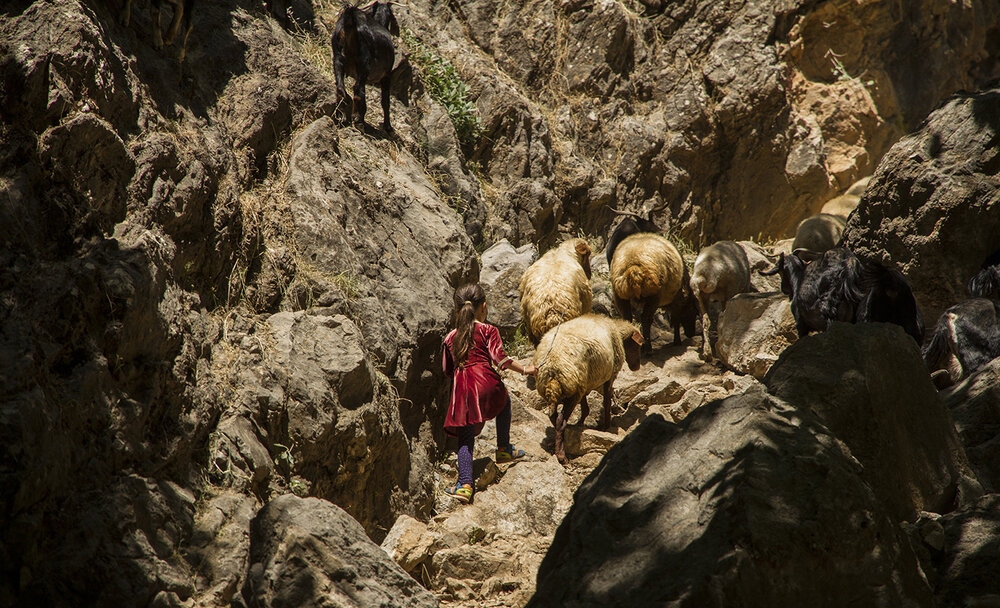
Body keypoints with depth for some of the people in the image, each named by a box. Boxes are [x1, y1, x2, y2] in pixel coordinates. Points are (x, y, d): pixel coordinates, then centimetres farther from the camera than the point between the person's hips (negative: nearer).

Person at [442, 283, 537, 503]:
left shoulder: (451, 337, 16)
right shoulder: (488, 330, 4)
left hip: (461, 388, 2)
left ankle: (465, 484, -6)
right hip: (486, 382, -2)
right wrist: (524, 369, 4)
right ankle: (504, 449, 34)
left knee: (465, 438, 4)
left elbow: (447, 369, 21)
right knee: (504, 400, 32)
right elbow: (500, 358, -6)